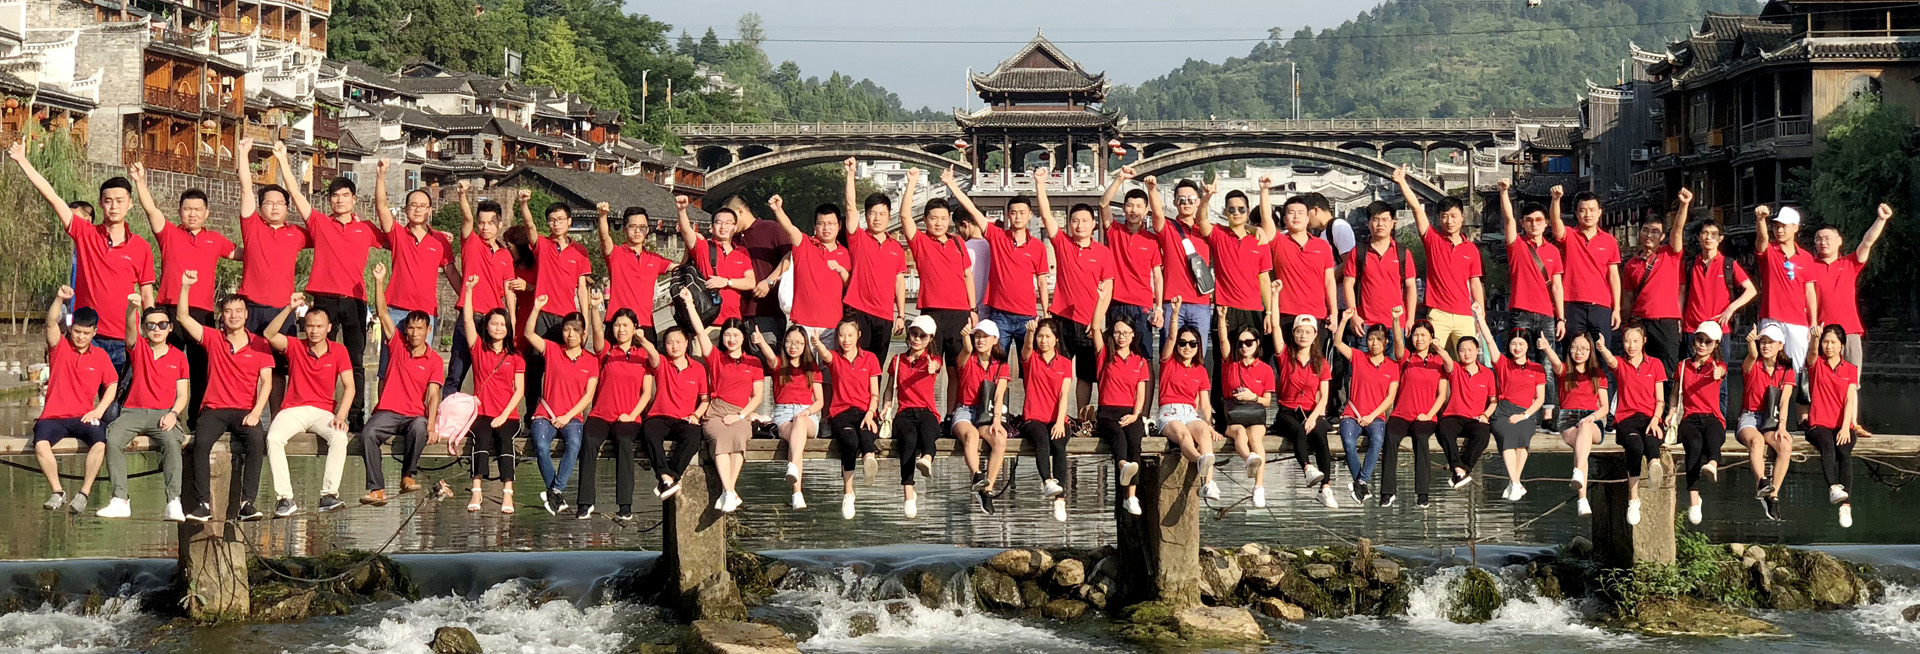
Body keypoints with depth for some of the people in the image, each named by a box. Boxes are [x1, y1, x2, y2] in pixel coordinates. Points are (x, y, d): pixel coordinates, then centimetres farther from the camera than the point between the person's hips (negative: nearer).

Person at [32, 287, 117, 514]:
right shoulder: (59, 347, 5)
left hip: (83, 417, 1)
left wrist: (99, 409, -4)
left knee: (100, 443, -30)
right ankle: (58, 492, -17)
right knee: (40, 444, -31)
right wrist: (59, 299, -30)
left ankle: (84, 493, -19)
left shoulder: (100, 356, 9)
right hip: (53, 416, -1)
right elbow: (51, 322, -12)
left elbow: (111, 385, 12)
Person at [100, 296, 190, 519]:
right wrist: (132, 307, -33)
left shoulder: (179, 357, 13)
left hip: (164, 414, -1)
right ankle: (120, 501, -31)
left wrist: (173, 413, -11)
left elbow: (182, 394, 9)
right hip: (134, 412, 1)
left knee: (172, 442, -33)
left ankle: (174, 503, -38)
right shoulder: (138, 347, 12)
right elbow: (130, 327, -10)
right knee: (113, 439, -29)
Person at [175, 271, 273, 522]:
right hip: (214, 409, 1)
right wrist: (185, 287, -9)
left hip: (245, 411, -1)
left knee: (257, 439, -33)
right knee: (201, 441, -30)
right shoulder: (213, 339, 11)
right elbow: (182, 318, 3)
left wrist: (256, 411, -13)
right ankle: (203, 504, -32)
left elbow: (266, 381, 2)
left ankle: (246, 503, -33)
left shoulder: (259, 344, 8)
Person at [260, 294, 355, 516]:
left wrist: (341, 415, -18)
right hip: (293, 410, 0)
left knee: (339, 437, -32)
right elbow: (269, 335, -13)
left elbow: (350, 387, -3)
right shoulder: (295, 347, 5)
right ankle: (284, 499, -32)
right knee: (273, 438, -31)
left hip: (323, 412, 0)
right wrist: (290, 308, -21)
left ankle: (329, 495, -33)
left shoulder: (338, 351, 6)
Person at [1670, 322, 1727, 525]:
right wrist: (1671, 412, 3)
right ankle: (1693, 500, -46)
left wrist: (1718, 374, -39)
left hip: (1712, 417, 0)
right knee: (1694, 444, -34)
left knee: (1712, 437, -38)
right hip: (1689, 418, 0)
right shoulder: (1683, 366, 20)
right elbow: (1675, 394, 24)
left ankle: (1712, 464, -73)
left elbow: (1721, 371, -13)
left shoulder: (1717, 365, 13)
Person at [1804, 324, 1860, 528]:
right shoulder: (1816, 364, 10)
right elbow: (1812, 353, -15)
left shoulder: (1850, 370, 12)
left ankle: (1845, 505, -40)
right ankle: (1833, 487, -53)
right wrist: (1815, 338, -37)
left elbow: (1849, 400, 1)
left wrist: (1845, 428, -13)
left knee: (1844, 452, -29)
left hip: (1842, 426, 1)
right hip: (1818, 425, -1)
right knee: (1827, 446, -34)